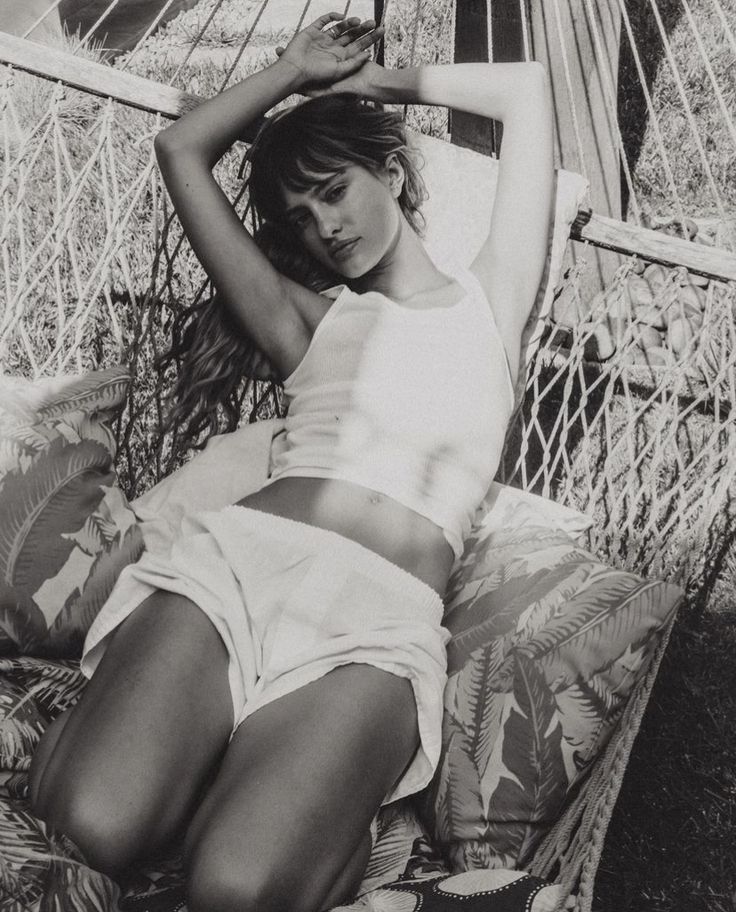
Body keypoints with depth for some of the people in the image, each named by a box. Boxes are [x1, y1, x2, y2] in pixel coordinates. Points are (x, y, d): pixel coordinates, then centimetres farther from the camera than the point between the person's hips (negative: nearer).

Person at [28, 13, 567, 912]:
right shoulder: (308, 321, 23)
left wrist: (379, 80, 32)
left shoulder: (490, 299, 21)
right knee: (96, 825, -24)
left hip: (383, 612, -2)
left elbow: (528, 88, 23)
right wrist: (298, 71, 35)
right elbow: (181, 149, 28)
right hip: (238, 555, 3)